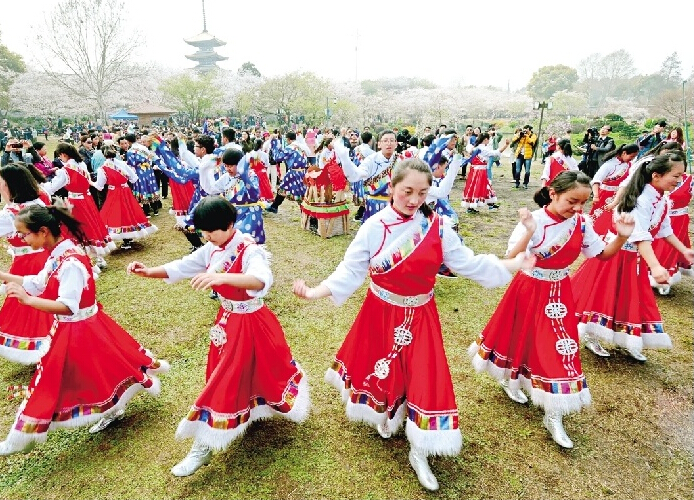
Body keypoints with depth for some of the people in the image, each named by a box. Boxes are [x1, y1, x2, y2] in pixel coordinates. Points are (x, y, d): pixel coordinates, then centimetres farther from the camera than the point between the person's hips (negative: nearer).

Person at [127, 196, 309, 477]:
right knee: (226, 375, 20)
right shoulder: (212, 250, -2)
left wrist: (221, 277, -60)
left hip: (249, 323, -7)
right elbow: (182, 267, 8)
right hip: (227, 320, 7)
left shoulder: (250, 251, -26)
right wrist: (149, 272, -7)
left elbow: (261, 280, -46)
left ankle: (203, 448, 20)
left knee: (225, 379, 2)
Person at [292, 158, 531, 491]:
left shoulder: (437, 226, -9)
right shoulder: (374, 226, -14)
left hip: (421, 316, 1)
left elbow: (468, 263, -5)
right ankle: (383, 415, 53)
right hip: (381, 313, -1)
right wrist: (315, 292, -26)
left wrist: (514, 265, -8)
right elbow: (351, 270, -15)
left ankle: (418, 452, 27)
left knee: (425, 376, 4)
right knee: (381, 370, 17)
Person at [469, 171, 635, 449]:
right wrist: (528, 233, -45)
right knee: (520, 337, 13)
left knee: (559, 347, 5)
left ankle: (553, 418, 18)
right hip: (529, 289, -4)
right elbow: (510, 261, -31)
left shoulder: (580, 223, -6)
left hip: (559, 292, 4)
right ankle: (510, 379, 47)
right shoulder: (534, 221, -22)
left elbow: (602, 254, 6)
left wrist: (621, 237, -12)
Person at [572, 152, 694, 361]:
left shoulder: (662, 200, 3)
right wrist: (655, 266, -44)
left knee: (633, 299, 16)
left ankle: (629, 341, 31)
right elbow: (640, 237, -35)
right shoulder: (643, 200, -27)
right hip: (618, 253, -9)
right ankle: (590, 337, 20)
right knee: (607, 297, 3)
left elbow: (665, 230, 15)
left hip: (636, 257, 9)